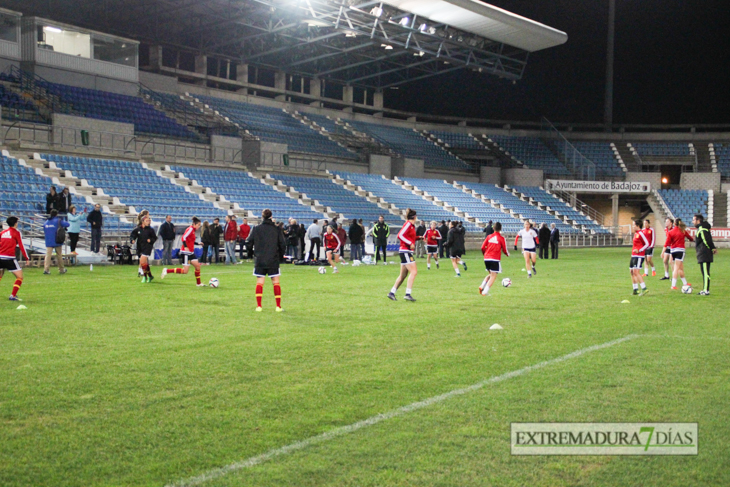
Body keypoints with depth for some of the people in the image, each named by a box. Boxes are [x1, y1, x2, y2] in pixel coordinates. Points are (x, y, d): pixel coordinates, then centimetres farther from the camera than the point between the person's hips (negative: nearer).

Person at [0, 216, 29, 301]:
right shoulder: (16, 233, 0)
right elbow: (21, 246, -4)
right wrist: (26, 258, 0)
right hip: (9, 258, -6)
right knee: (20, 277, 2)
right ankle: (13, 295, -9)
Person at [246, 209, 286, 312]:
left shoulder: (256, 229, -1)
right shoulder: (277, 229, -1)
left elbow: (248, 244, 0)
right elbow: (282, 244, -1)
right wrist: (280, 256, 14)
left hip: (260, 261, 0)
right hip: (273, 261, 0)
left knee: (259, 282, 6)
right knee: (276, 282, 6)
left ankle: (258, 306, 1)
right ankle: (278, 306, 4)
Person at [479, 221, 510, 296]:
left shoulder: (489, 236, 7)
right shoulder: (501, 238, -3)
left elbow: (483, 247, 5)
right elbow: (504, 250, 1)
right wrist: (508, 254, 23)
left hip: (486, 258, 5)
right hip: (495, 259, -5)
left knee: (490, 274, 23)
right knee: (493, 276, 0)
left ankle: (482, 287, 4)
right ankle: (485, 292, -11)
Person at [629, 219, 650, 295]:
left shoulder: (641, 233, -12)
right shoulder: (636, 233, 17)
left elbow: (647, 244, -15)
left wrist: (639, 250, -20)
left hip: (639, 256, -10)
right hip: (634, 255, 10)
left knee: (636, 272, -17)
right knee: (632, 272, 10)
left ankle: (644, 288, -18)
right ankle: (635, 290, 15)